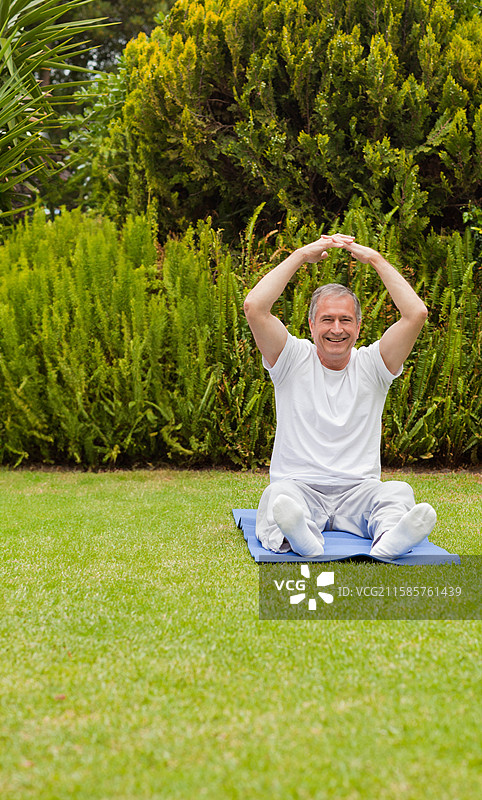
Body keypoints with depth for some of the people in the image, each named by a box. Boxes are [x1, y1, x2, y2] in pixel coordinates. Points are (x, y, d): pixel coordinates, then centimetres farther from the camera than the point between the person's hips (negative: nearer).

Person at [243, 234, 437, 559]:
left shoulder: (371, 365, 8)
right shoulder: (293, 360, 6)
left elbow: (416, 313, -5)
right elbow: (254, 307, -9)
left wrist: (375, 258, 0)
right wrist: (301, 255, -2)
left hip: (359, 492, 1)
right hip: (299, 486, -1)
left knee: (399, 492, -30)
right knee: (278, 494, -35)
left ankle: (390, 539, -61)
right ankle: (300, 538, -65)